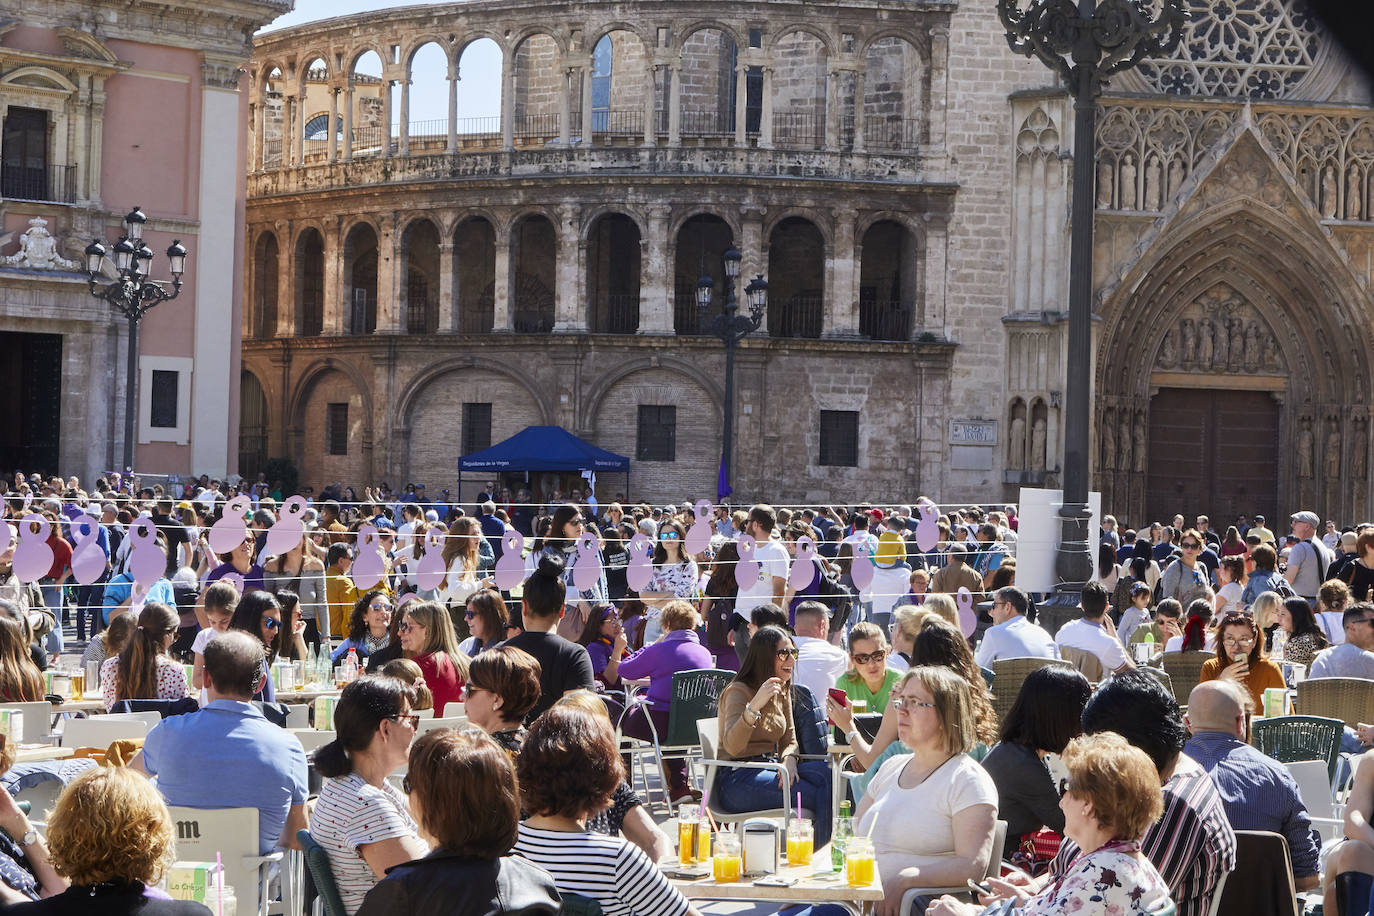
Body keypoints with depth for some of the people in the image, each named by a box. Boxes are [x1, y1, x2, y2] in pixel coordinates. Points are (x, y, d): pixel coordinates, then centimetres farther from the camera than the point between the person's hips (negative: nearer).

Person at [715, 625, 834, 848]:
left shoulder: (782, 691, 15)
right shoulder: (738, 691, -10)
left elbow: (789, 740, 20)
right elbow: (732, 746, -25)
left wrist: (789, 759, -6)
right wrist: (754, 705, -40)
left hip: (769, 770, 8)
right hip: (737, 778, -8)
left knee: (826, 772, -22)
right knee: (816, 795, -27)